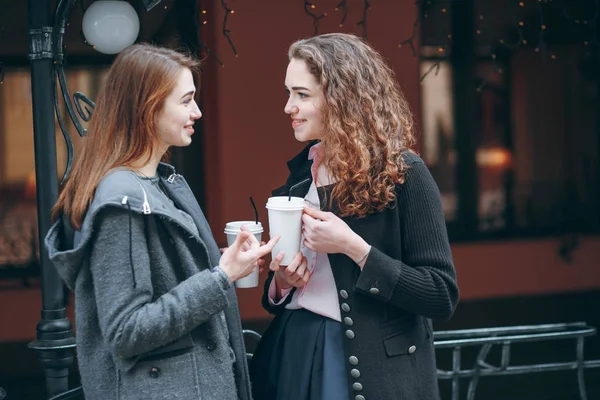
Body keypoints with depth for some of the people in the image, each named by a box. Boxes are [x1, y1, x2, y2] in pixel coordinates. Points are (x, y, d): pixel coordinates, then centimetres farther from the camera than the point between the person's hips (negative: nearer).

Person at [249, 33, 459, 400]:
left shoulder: (403, 173, -11)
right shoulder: (301, 171, 7)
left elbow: (443, 296, -15)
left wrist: (353, 247, -20)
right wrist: (280, 282, -6)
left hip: (375, 369, -6)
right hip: (295, 352, 6)